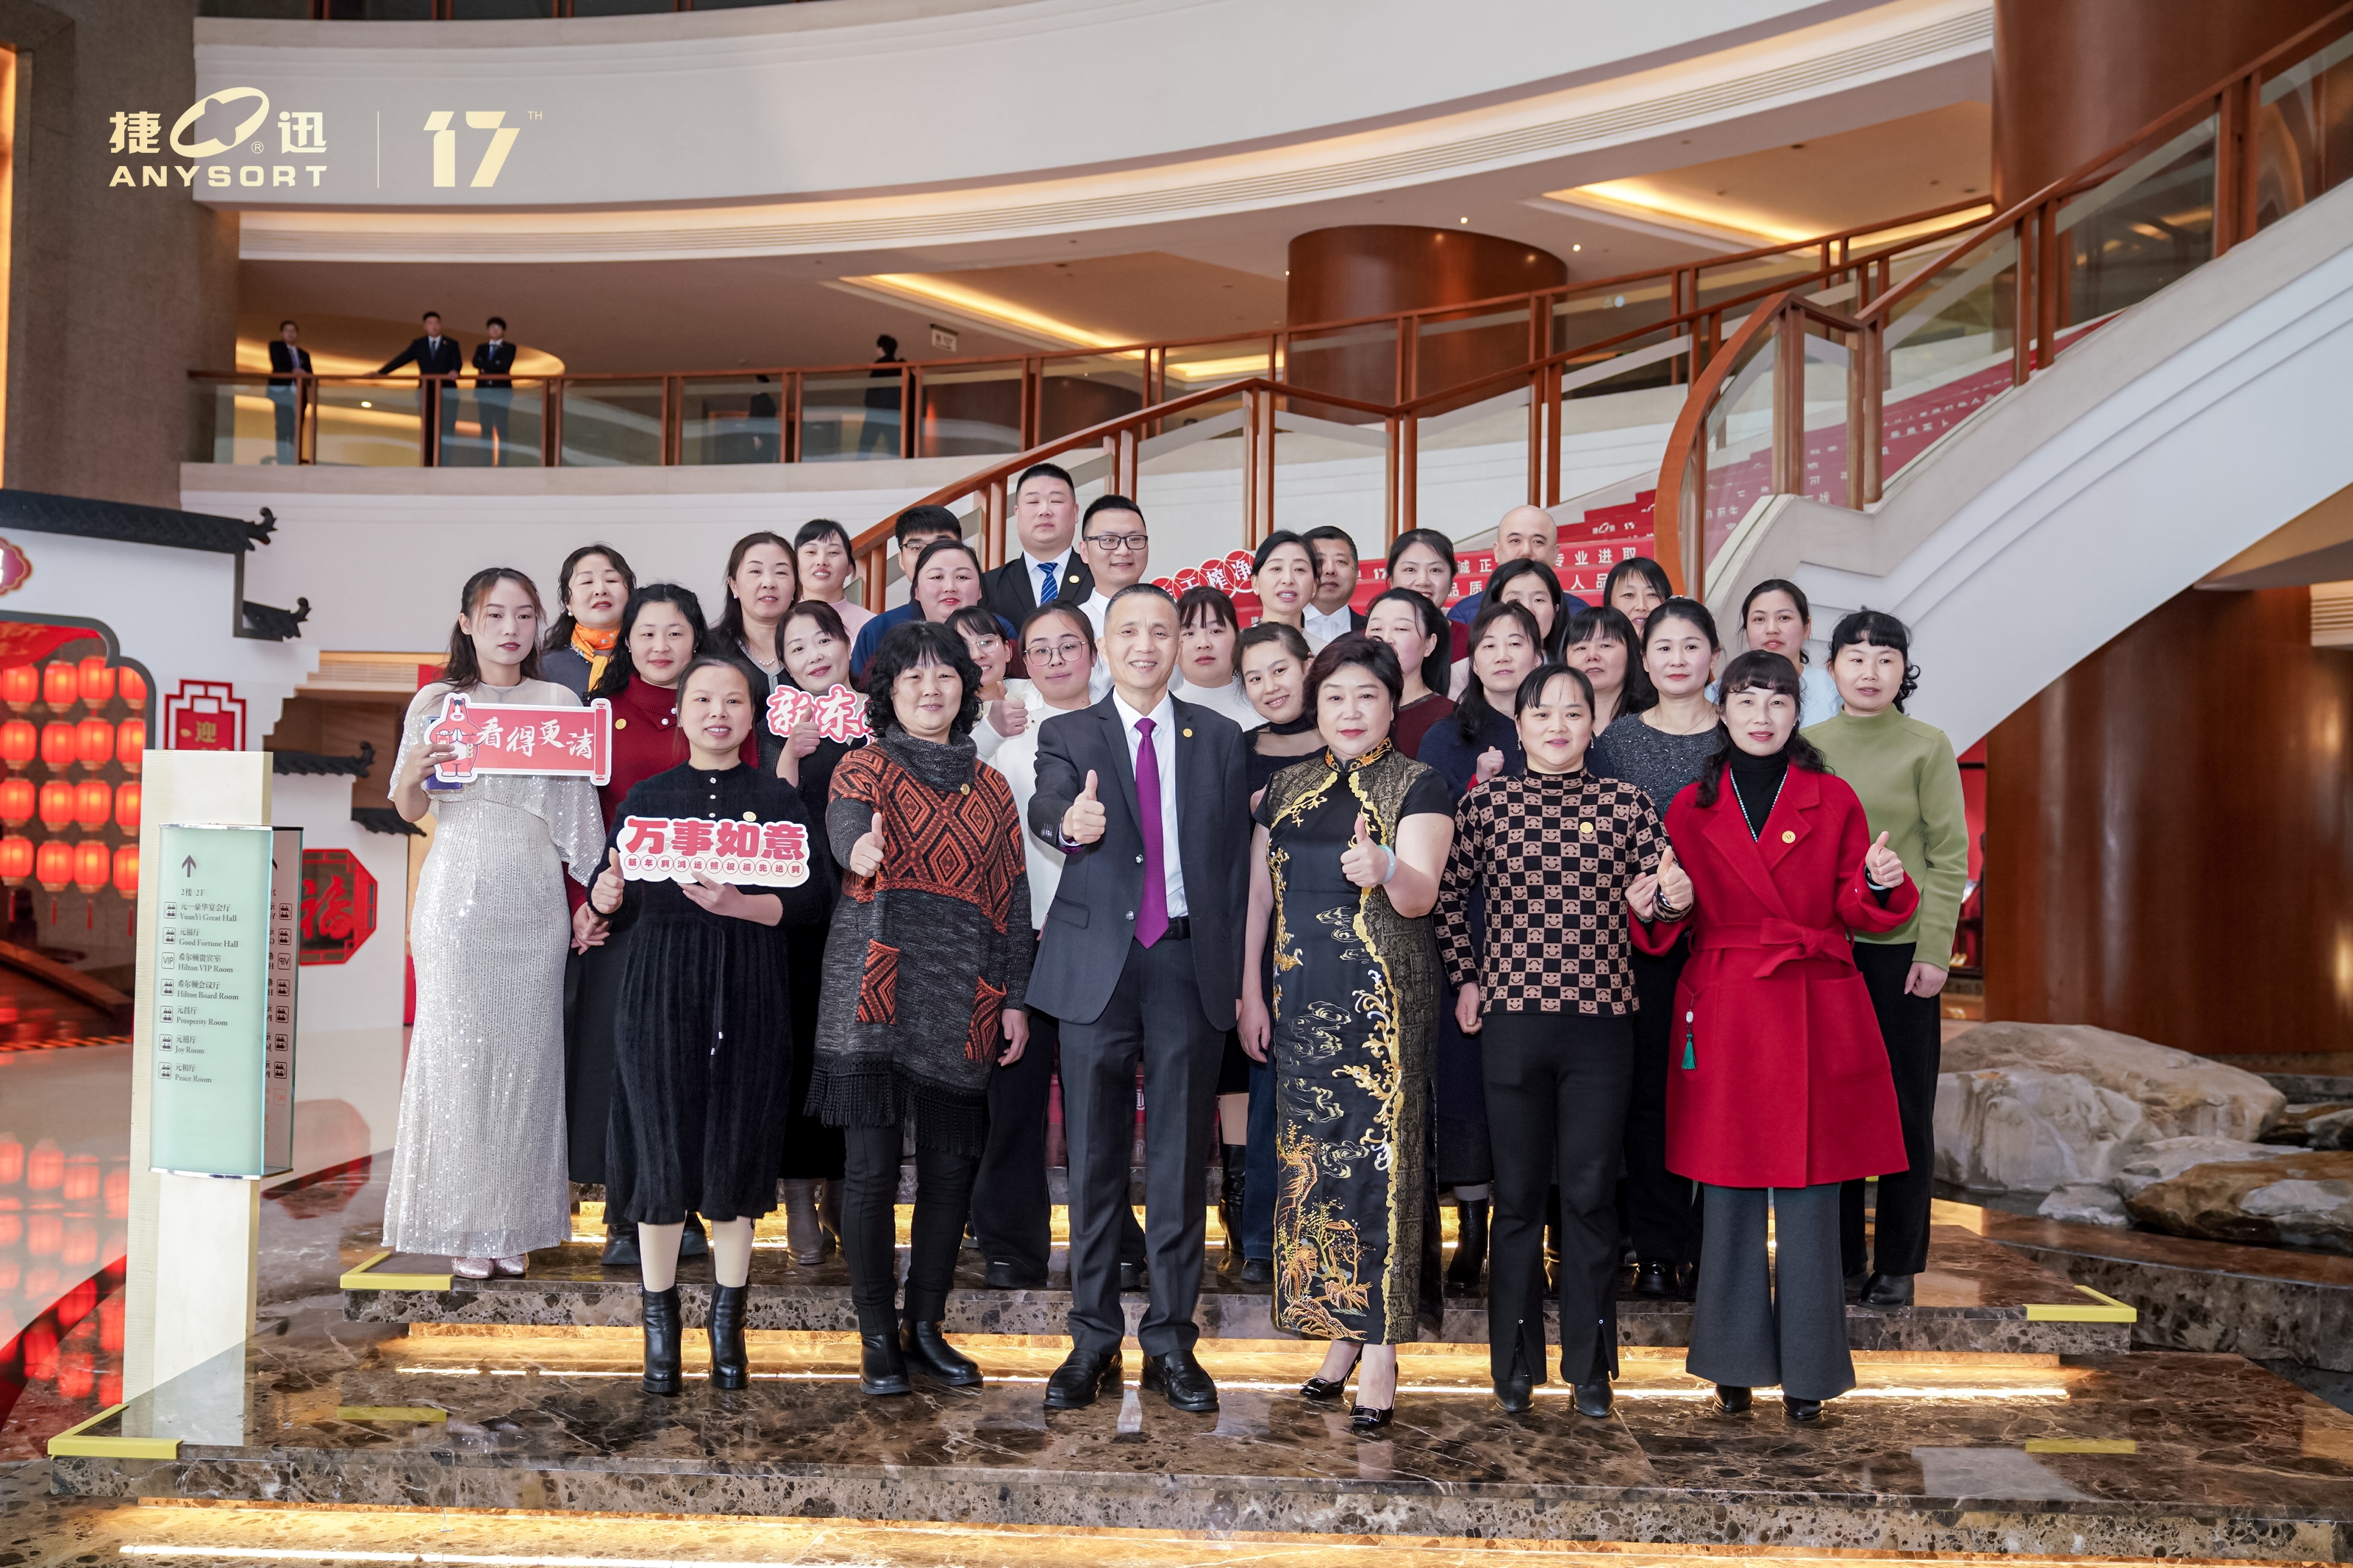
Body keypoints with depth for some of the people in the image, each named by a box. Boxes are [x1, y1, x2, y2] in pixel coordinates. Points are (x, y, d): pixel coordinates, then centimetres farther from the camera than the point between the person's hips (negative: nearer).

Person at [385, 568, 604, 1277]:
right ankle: (462, 1223, 9)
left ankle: (516, 1220, 12)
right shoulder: (437, 701, 5)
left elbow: (578, 810, 10)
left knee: (526, 1050, 2)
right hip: (458, 893, -1)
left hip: (535, 898, 2)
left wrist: (595, 889, -2)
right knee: (457, 1046, -1)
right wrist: (412, 771, -14)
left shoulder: (560, 702, 9)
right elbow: (411, 811, 7)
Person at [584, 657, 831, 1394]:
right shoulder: (648, 797, 10)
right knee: (661, 1152, 0)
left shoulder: (777, 798, 6)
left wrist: (739, 905, -17)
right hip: (660, 989, 1)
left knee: (735, 1154, 3)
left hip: (748, 994, 0)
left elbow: (811, 899, -2)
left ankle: (728, 1325, 18)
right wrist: (606, 898, -14)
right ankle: (660, 1327, 15)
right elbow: (618, 906, 8)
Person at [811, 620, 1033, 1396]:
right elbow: (844, 827, -17)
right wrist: (861, 851, -41)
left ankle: (926, 1327, 21)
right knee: (872, 1166, -2)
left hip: (962, 1002, 3)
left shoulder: (989, 787, 16)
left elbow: (1012, 897, 14)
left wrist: (1014, 999, 8)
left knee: (951, 1165, 6)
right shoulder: (864, 767, 6)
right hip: (877, 988, -3)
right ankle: (877, 1339, 10)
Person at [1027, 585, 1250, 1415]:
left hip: (1190, 962, 1)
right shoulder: (1068, 734, 6)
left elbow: (1235, 855, 8)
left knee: (1180, 1159, 5)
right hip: (1097, 964, -1)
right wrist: (1070, 820, -40)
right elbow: (1046, 804, -15)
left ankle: (1172, 1340, 15)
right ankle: (1094, 1340, 15)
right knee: (1095, 1160, 5)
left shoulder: (1218, 738, 10)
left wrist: (1237, 965, 1)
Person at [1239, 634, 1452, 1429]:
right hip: (1302, 1004, 4)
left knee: (1379, 1162, -5)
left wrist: (1386, 871, -38)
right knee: (1311, 1161, 6)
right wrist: (1251, 995, 8)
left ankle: (1380, 1351, 1)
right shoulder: (1288, 788, 11)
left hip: (1385, 1005, -4)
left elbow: (1420, 895, -16)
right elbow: (1259, 895, 14)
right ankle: (1339, 1331, 20)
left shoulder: (1418, 787, -2)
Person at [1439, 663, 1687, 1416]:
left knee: (1591, 1192, 5)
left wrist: (1673, 895, -21)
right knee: (1518, 1192, 8)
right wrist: (1465, 978, 6)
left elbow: (1659, 893, 2)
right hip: (1512, 1018, 0)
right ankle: (1515, 1360, 21)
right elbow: (1447, 894, 11)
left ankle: (1590, 1362, 18)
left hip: (1600, 1020, 0)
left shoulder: (1625, 803, 3)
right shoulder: (1485, 801, 2)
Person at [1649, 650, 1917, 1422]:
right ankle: (1735, 1360, 20)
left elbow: (1858, 913, 5)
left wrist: (1883, 884, -16)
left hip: (1815, 1014, -1)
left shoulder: (1833, 801, 5)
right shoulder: (1692, 807, 7)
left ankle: (1808, 1367, 14)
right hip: (1722, 1013, 1)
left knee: (1809, 1197, 1)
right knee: (1728, 1196, 6)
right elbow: (1670, 924, 8)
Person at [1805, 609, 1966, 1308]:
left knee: (1904, 1105, 4)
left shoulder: (1928, 747, 0)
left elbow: (1950, 855, -2)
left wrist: (1933, 950, -9)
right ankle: (1836, 1255, 17)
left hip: (1900, 947, -2)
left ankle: (1897, 1264, 15)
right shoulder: (1807, 745, 7)